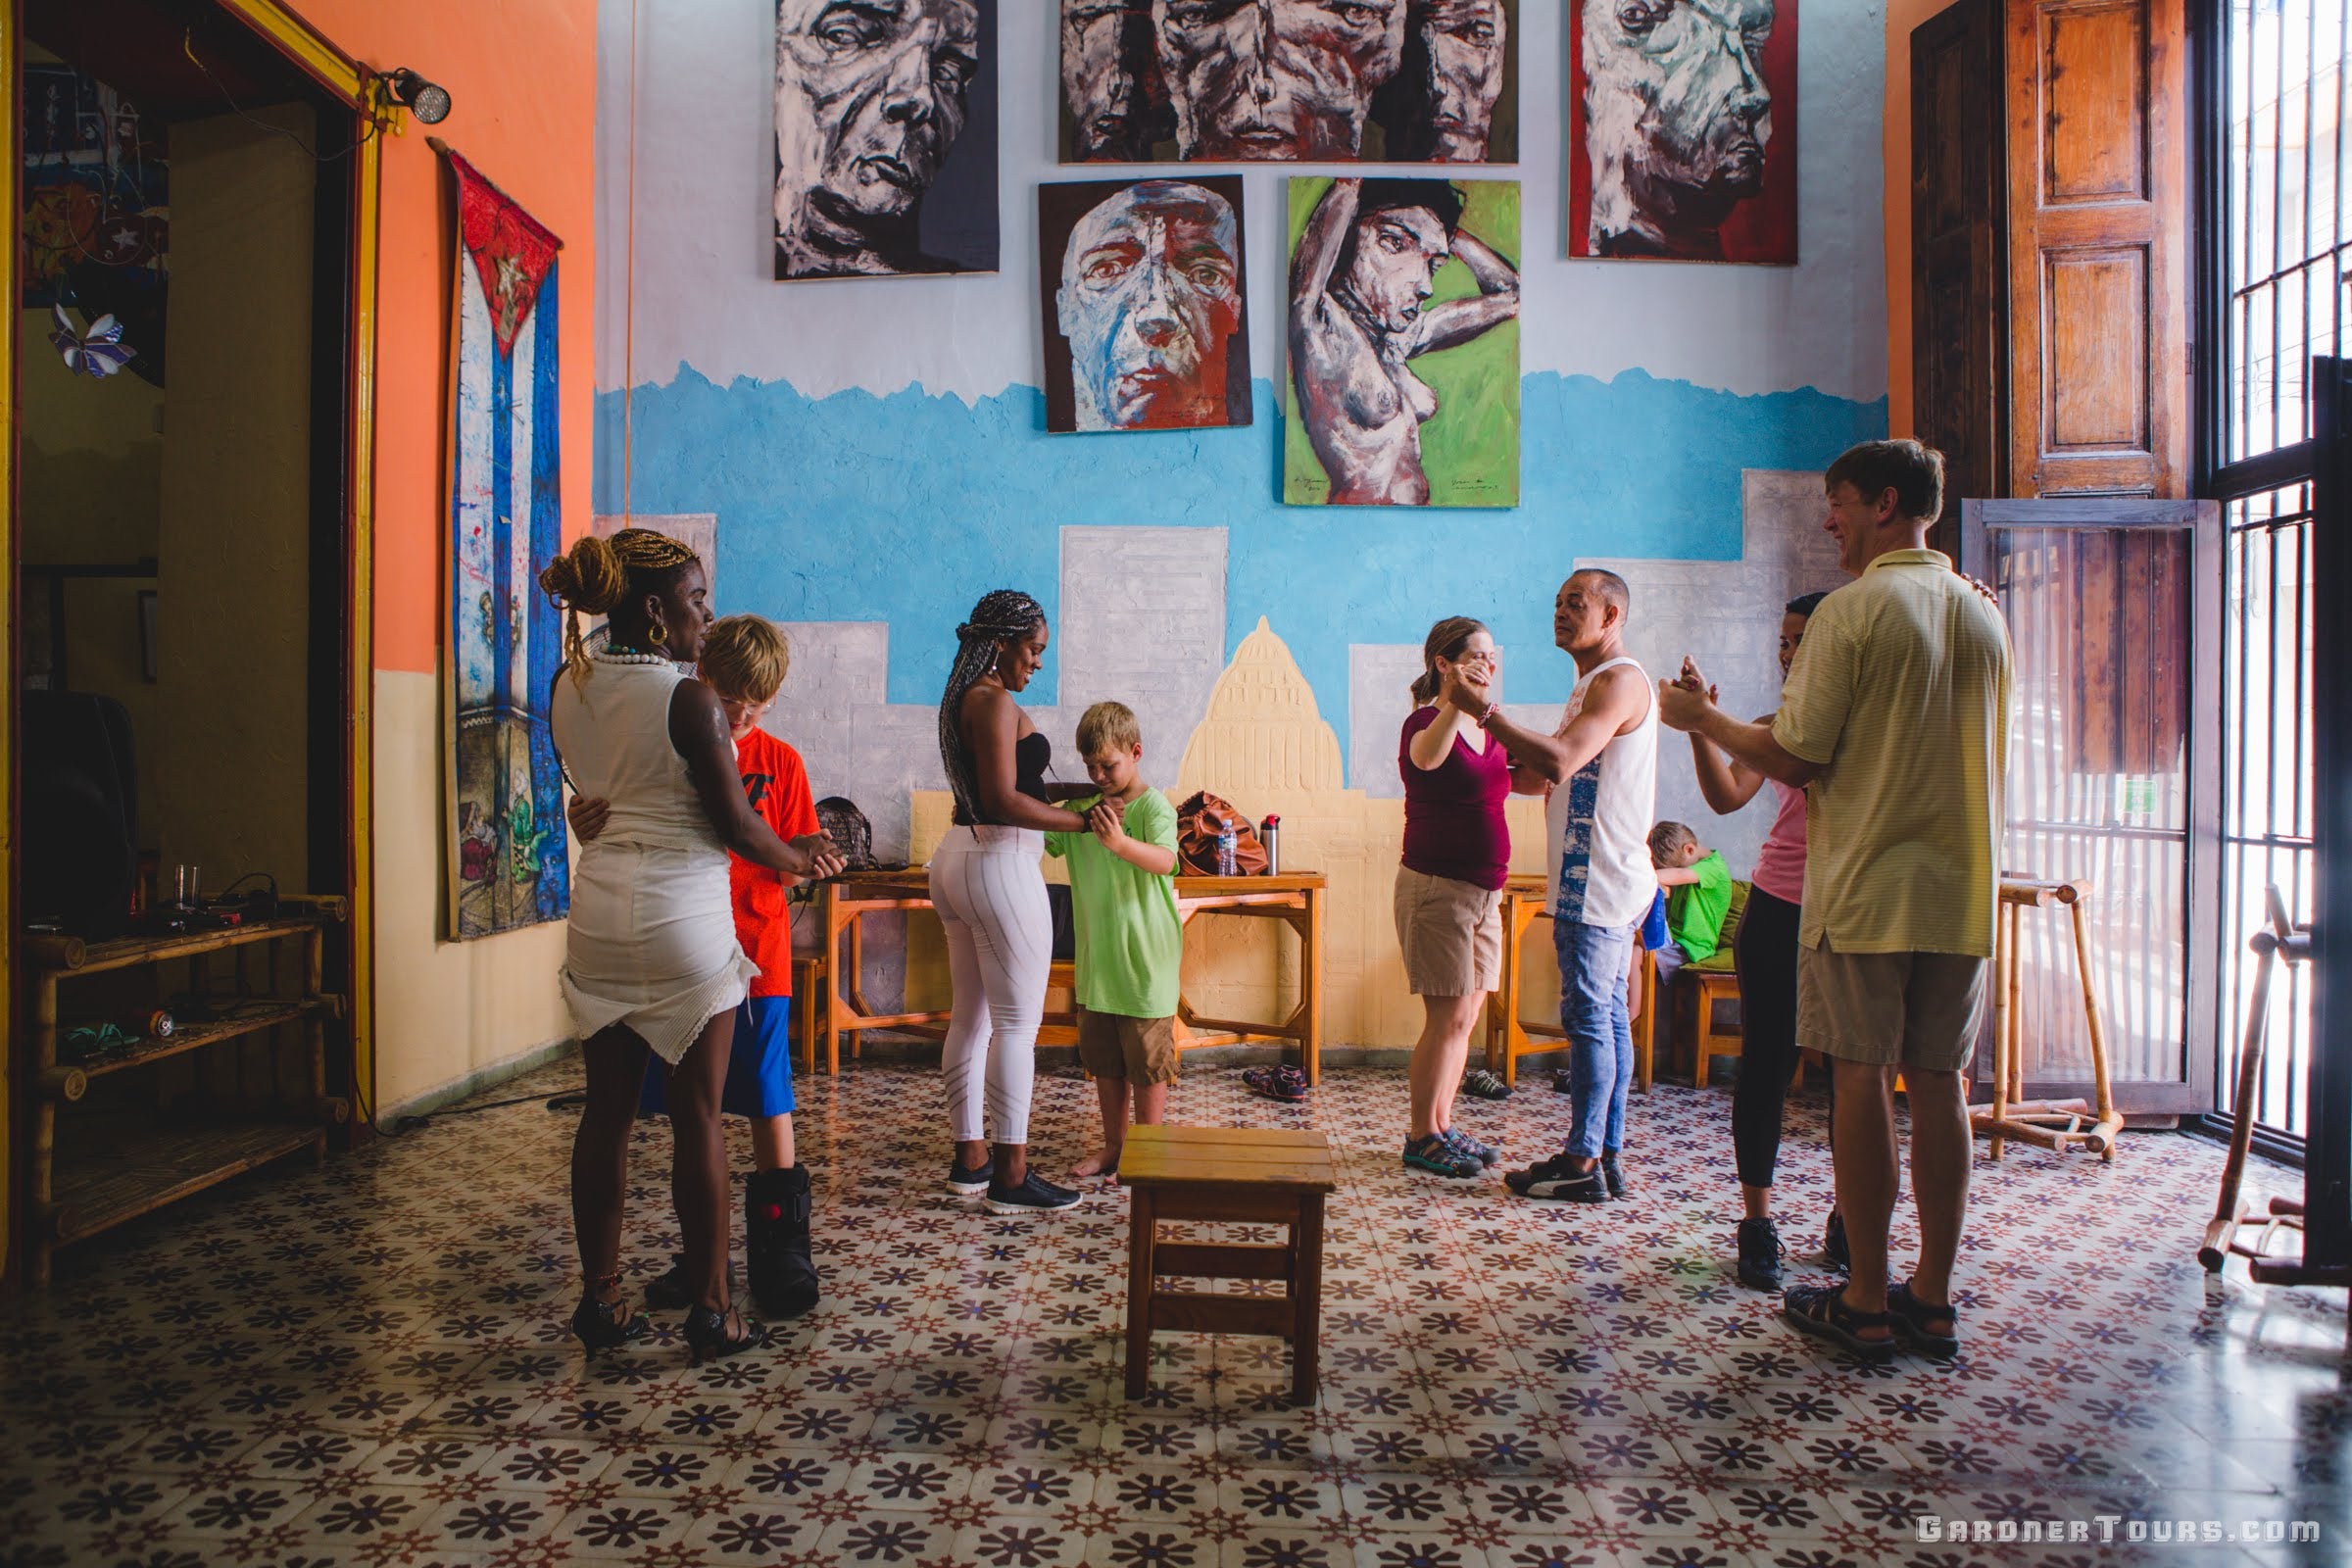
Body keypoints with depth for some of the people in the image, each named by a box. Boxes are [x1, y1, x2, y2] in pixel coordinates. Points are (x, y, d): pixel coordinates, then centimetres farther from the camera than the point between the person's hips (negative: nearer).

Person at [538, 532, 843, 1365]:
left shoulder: (568, 689, 5)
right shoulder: (690, 701, -15)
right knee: (697, 1117, 4)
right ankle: (710, 1309, 15)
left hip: (598, 908, 6)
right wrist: (798, 858, 8)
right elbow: (736, 826, -11)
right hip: (681, 917, -6)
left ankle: (600, 1299, 24)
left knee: (607, 1109, 14)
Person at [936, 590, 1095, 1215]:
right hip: (999, 865, -10)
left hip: (957, 859, 10)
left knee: (971, 1016, 14)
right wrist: (1082, 822, -17)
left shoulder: (964, 698, 16)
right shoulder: (995, 701, -14)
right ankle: (1010, 1174, 2)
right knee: (1017, 1022, -4)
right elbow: (1004, 802, -22)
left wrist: (1074, 789, 17)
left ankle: (969, 1157, 23)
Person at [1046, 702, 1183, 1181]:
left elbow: (1164, 860, -31)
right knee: (1103, 1058, 16)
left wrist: (1120, 842, -50)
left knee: (1147, 1060, 5)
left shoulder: (1153, 806, -14)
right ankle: (1113, 1145, 30)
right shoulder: (1082, 806, 5)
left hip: (1145, 958, -6)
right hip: (1096, 958, 6)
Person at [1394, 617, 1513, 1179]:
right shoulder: (1425, 721, -11)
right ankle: (1420, 1138, 6)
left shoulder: (1488, 731, 13)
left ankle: (1441, 1126, 22)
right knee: (1449, 1016, -5)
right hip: (1436, 885, -8)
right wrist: (1455, 703, -52)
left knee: (1465, 1016, 11)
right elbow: (1426, 758, -35)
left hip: (1483, 890, 8)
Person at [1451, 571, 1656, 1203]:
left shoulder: (1619, 680, -12)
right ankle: (1605, 1155, 17)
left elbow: (1559, 762, -26)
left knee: (1589, 1018, -7)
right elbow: (1543, 775, 24)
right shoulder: (1593, 684, 21)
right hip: (1600, 883, 10)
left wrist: (1484, 711, -21)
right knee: (1608, 1018, 11)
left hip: (1600, 883, -10)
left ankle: (1582, 1165, -1)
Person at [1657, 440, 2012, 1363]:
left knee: (1862, 1083, 1)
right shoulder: (1984, 618, 12)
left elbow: (1791, 758, -12)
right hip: (1961, 894, 6)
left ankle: (1864, 1303, 9)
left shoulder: (1851, 611, -9)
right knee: (1939, 1086, 10)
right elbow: (1990, 761, 21)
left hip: (1864, 890, -6)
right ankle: (1933, 1299, 18)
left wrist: (1700, 718, 3)